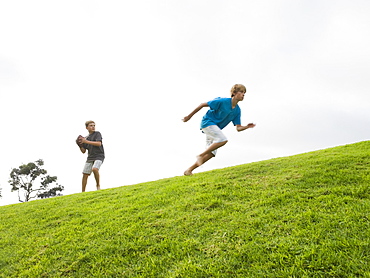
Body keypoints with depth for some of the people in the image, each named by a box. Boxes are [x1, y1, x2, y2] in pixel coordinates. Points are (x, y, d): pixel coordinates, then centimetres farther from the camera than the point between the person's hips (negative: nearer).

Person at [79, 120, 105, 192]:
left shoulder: (97, 134, 2)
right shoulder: (86, 138, 16)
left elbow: (99, 143, -15)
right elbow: (83, 151, 17)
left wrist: (86, 141, -15)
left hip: (99, 156, -5)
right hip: (90, 158, 5)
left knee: (94, 169, -31)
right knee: (85, 175, 0)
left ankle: (98, 185, -12)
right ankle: (83, 192, 11)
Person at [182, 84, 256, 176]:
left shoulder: (237, 110, 4)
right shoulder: (223, 101, -16)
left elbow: (238, 128, 3)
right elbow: (203, 104, -11)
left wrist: (247, 126, -18)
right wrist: (190, 116, -8)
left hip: (215, 129, 8)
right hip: (207, 122, -8)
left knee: (211, 153, -1)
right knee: (223, 140, -27)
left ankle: (189, 170, 7)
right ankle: (200, 155, -16)